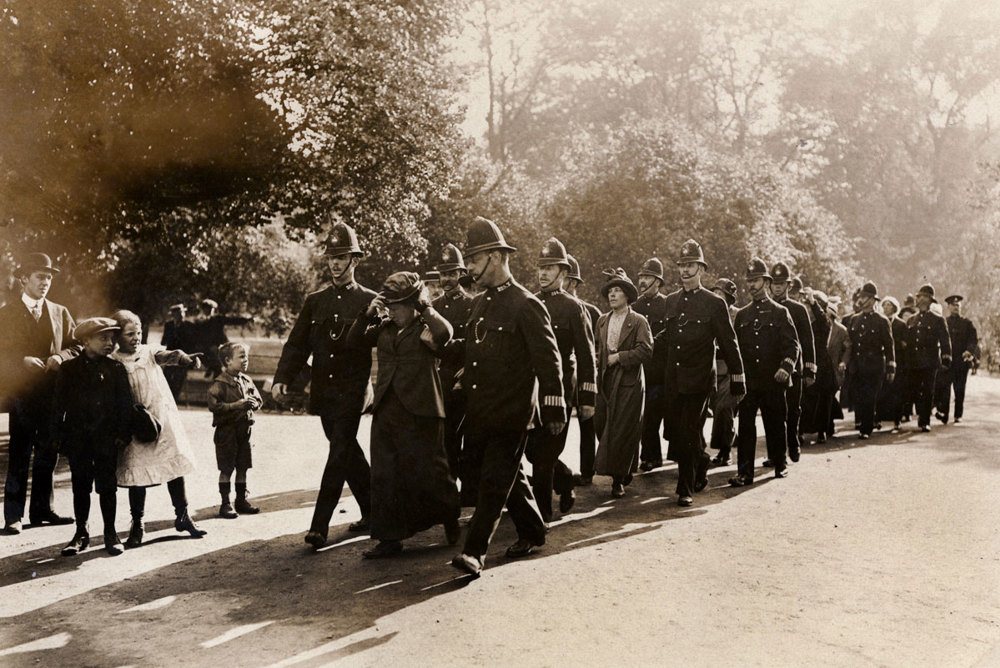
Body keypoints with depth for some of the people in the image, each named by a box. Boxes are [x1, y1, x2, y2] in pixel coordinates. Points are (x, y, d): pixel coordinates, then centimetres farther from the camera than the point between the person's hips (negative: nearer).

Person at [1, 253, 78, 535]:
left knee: (48, 454, 9)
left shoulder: (60, 312, 13)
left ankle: (41, 509, 20)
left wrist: (61, 356, -9)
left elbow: (77, 344, 10)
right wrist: (23, 361, -19)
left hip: (52, 392, 4)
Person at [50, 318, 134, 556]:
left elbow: (125, 404, 2)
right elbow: (58, 404, 5)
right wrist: (58, 435, 0)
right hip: (78, 438, 1)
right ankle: (81, 534, 20)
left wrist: (123, 434, -4)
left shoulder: (116, 369, 1)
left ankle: (111, 534, 14)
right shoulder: (69, 369, 2)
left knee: (107, 486, 4)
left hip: (107, 438, -1)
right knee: (80, 487, 9)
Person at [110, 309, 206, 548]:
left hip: (164, 420, 2)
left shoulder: (150, 353, 4)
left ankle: (182, 515, 20)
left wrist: (187, 359, -37)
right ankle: (137, 524, 18)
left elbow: (170, 356, -16)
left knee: (176, 465, 5)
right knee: (137, 474, 2)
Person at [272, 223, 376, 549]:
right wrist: (282, 378, -7)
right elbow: (297, 344, 7)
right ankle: (372, 512, 28)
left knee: (339, 453, -9)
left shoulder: (370, 301, 0)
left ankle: (319, 525, -7)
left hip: (352, 391, -5)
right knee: (348, 452, 14)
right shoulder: (314, 301, 11)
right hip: (323, 393, 5)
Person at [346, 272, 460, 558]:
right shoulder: (384, 329, 13)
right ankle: (390, 538, 15)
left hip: (420, 411, -6)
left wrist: (425, 306, -14)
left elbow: (445, 333, -25)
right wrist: (369, 314, -3)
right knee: (384, 475, 6)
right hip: (385, 411, 6)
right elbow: (354, 340, 10)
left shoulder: (426, 328, -3)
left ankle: (450, 518, 30)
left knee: (429, 472, 2)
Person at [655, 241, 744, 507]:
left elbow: (729, 345, -1)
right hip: (672, 383, 5)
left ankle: (686, 489, 5)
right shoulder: (671, 301, 10)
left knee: (689, 435, -7)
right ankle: (700, 469, 33)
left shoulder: (715, 303, -4)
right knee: (676, 435, 8)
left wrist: (737, 382, 0)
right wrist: (664, 371, 15)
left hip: (699, 382, -5)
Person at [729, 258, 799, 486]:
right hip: (748, 381, 2)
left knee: (775, 424, 8)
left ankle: (780, 464, 26)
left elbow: (792, 345, -2)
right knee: (745, 426, -3)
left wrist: (786, 367, -18)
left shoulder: (780, 312, 2)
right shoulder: (741, 315, 11)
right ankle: (744, 472, -1)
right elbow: (735, 346, 15)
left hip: (773, 381, -2)